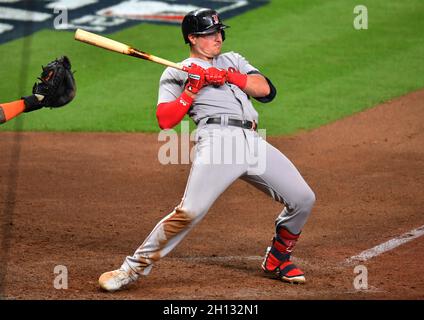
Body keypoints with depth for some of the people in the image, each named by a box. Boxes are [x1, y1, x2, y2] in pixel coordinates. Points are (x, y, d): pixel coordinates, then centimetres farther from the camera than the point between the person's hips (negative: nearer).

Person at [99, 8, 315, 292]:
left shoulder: (233, 60, 27)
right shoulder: (176, 73, 14)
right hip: (218, 140, -5)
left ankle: (277, 261, 21)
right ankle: (134, 269, -13)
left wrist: (226, 75, -1)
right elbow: (165, 120, 0)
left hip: (253, 142, 5)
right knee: (189, 212, -22)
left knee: (303, 199, 1)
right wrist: (193, 88, -5)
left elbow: (266, 89, 10)